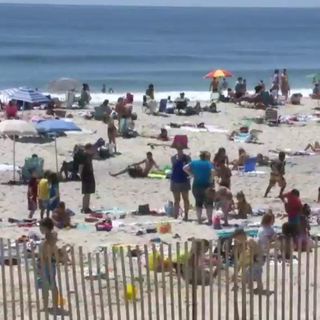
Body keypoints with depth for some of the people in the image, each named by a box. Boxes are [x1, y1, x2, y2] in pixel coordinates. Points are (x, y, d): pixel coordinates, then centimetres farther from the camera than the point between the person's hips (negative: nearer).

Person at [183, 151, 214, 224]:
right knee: (209, 203, 6)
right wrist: (211, 181, -13)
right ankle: (210, 219, 1)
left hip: (196, 186, 4)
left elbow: (185, 168, 9)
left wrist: (192, 174, 9)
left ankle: (199, 219, 12)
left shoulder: (194, 163, 6)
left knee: (198, 202, 13)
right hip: (206, 186, -3)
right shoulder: (208, 164, -8)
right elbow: (212, 172, -25)